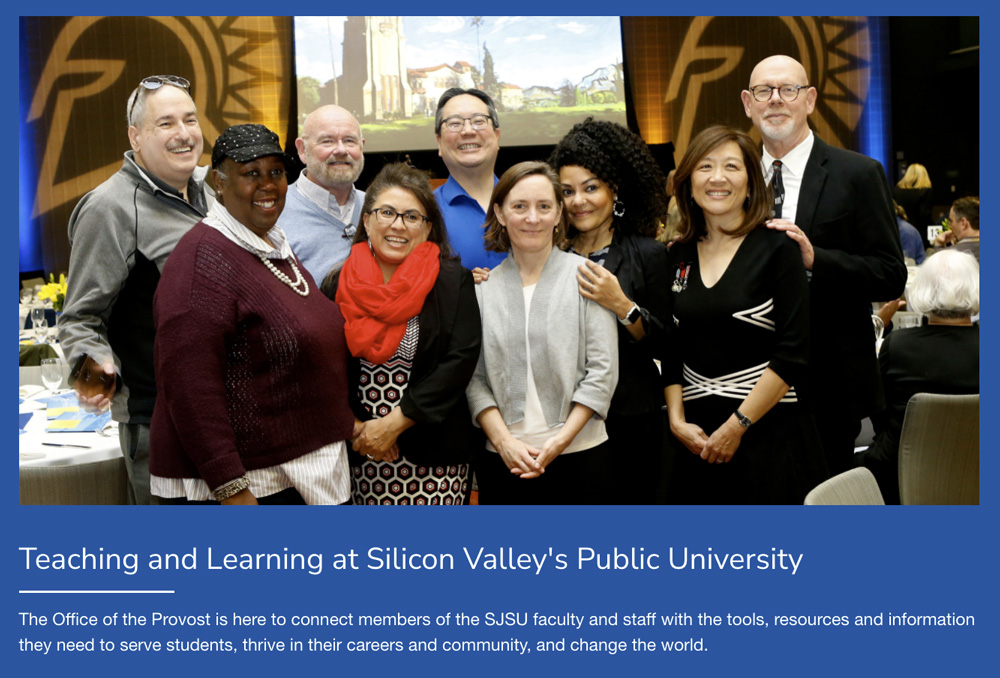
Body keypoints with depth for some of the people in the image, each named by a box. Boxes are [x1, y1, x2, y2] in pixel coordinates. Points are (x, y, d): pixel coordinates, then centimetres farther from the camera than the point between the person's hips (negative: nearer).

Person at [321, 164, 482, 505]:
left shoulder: (453, 281, -1)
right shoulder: (337, 286, 6)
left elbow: (461, 359, -9)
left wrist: (393, 423, -13)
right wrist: (354, 429, -9)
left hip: (434, 454, -2)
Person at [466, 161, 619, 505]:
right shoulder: (483, 286, 6)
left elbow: (602, 370, -4)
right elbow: (474, 377, 3)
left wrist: (559, 442, -10)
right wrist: (504, 441, -9)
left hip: (580, 456, -1)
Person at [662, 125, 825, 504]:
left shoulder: (777, 250, -5)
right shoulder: (678, 256, 8)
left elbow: (792, 355, -10)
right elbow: (672, 352, 11)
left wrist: (738, 426, -12)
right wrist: (677, 420, -2)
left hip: (768, 432, -4)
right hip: (697, 438, 4)